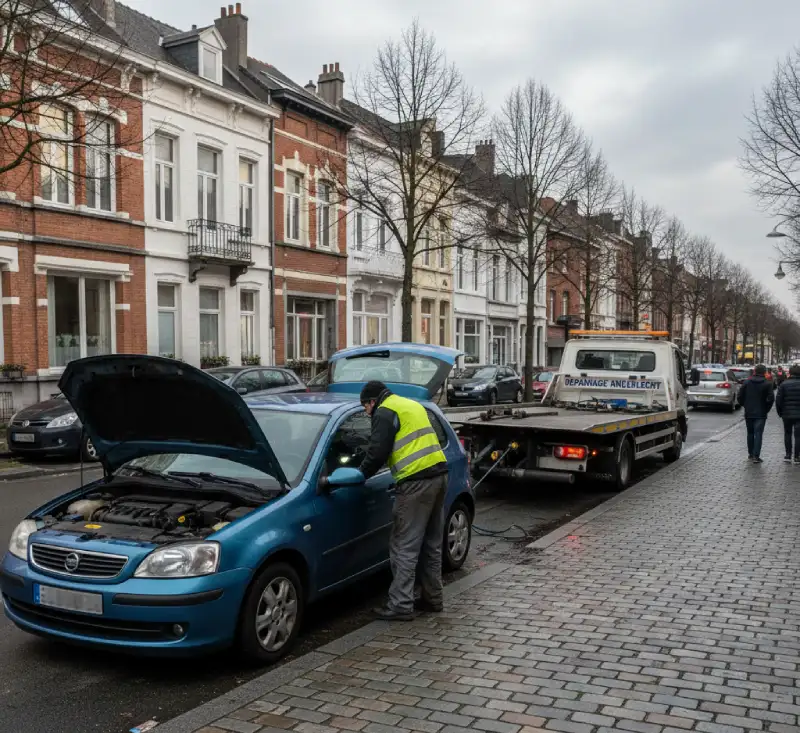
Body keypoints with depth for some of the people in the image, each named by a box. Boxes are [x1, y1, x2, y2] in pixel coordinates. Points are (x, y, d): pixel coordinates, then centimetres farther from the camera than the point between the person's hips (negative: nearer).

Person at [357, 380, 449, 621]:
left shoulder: (386, 412, -3)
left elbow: (377, 451, -11)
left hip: (416, 482, -9)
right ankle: (433, 598, 25)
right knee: (431, 544, 17)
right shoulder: (414, 405, 24)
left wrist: (361, 474, 4)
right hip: (439, 474, 9)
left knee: (404, 547, -4)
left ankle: (400, 605, -2)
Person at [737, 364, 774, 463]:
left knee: (750, 433, 16)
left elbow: (740, 397, 0)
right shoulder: (767, 384, -6)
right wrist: (766, 409, 2)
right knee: (758, 434, -4)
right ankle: (756, 456, -10)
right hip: (761, 414, -3)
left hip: (748, 413, 3)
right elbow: (771, 398, -12)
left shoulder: (747, 382, 1)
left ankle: (750, 454, 23)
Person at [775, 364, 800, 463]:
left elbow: (778, 400, -5)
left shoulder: (784, 384, -3)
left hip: (787, 414, 1)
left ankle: (788, 455, 14)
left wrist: (780, 412, 6)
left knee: (787, 434, 15)